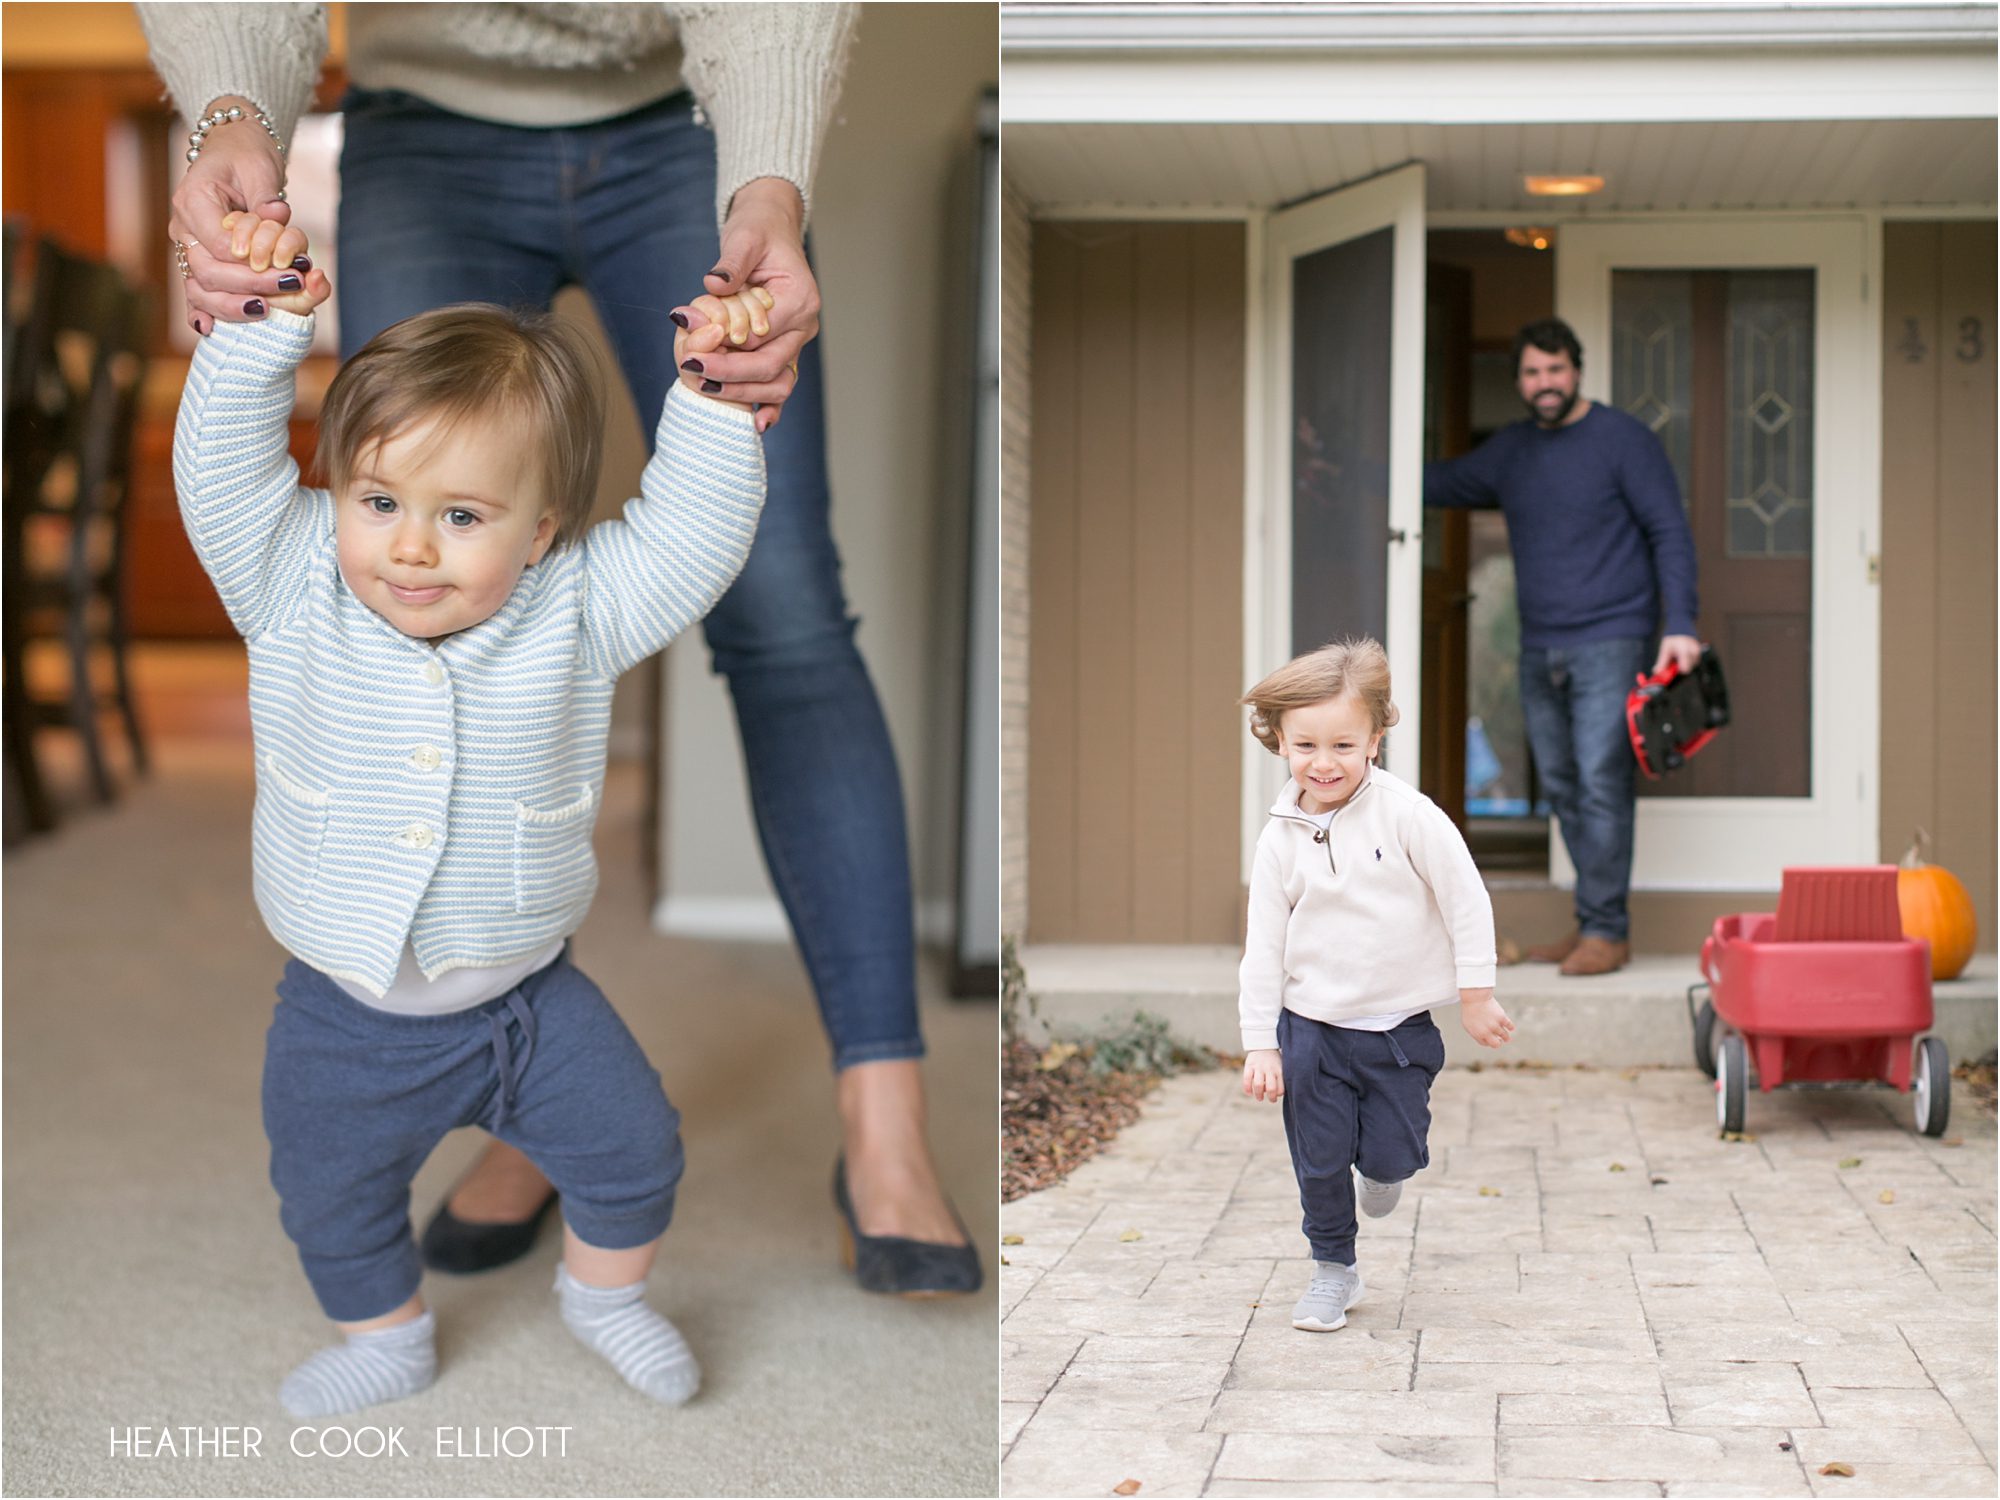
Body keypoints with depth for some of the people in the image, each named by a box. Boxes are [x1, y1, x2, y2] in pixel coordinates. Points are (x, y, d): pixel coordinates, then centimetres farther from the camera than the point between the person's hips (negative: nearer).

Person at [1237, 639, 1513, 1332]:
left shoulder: (1405, 813, -12)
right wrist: (1260, 1043, 0)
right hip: (1310, 1028, 2)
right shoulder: (1281, 837, -3)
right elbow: (1264, 945, 2)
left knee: (1391, 1158, 2)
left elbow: (1466, 899, -7)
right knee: (1319, 1163, 6)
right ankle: (1333, 1268, 28)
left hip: (1400, 1027, -2)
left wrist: (1476, 996, -6)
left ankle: (1383, 1166, 39)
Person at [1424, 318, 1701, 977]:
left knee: (1601, 783, -12)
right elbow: (1445, 483, 27)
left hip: (1609, 643, -6)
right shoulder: (1510, 450, 13)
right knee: (1561, 787, 7)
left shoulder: (1623, 440, -4)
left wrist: (1680, 625, -15)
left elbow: (1670, 533, -6)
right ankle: (1597, 924, 13)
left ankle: (1605, 929, -9)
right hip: (1540, 650, 6)